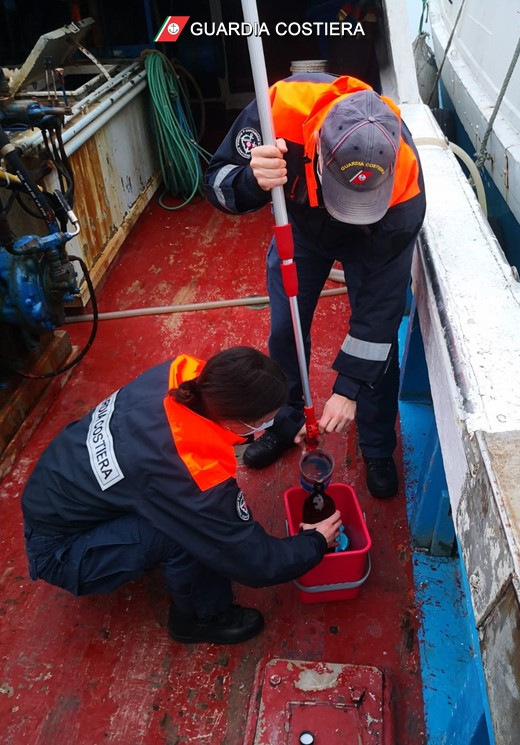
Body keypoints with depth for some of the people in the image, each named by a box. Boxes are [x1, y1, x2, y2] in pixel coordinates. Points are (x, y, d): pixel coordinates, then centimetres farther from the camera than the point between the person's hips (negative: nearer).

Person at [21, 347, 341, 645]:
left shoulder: (181, 375, -20)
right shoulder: (194, 477, -37)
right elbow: (255, 563, -21)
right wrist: (316, 543, -3)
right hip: (59, 551, -7)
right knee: (194, 528, -24)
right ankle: (200, 617, 4)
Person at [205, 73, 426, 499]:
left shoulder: (405, 181, -40)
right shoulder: (282, 107, -39)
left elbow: (381, 298, -31)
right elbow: (219, 182, -24)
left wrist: (349, 388, -29)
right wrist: (253, 180, -49)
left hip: (377, 237, -1)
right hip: (300, 222, 2)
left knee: (379, 339, -2)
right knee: (284, 331, 5)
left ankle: (379, 450, 23)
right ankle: (287, 423, 31)